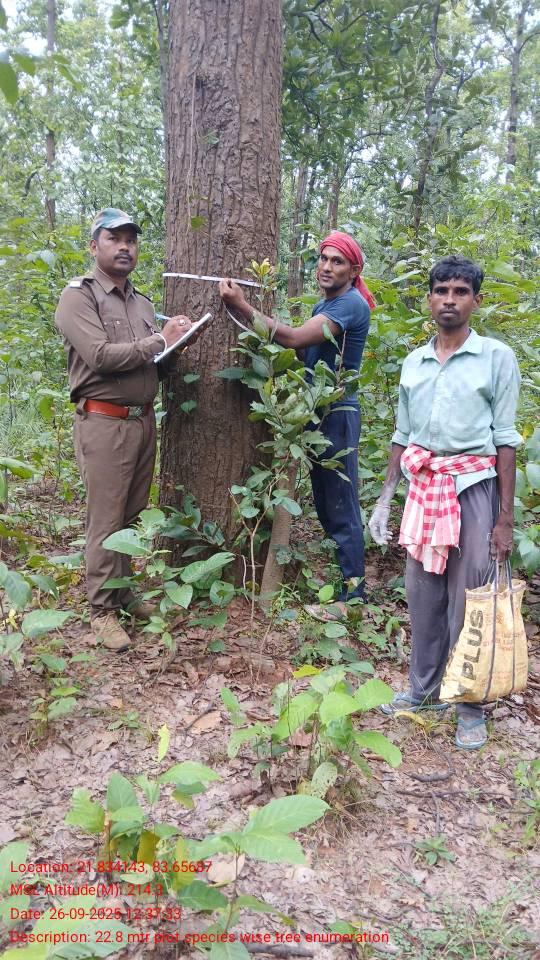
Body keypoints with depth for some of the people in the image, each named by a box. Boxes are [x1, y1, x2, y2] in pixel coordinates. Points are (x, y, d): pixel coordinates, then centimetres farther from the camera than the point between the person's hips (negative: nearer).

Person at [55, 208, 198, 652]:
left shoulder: (142, 302, 15)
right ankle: (102, 608, 10)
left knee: (133, 515, 14)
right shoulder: (79, 296, -7)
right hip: (104, 424, -7)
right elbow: (100, 356, -19)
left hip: (144, 419, 7)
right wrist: (160, 340, -15)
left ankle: (122, 590, 28)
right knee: (106, 521, -2)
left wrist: (176, 342, -3)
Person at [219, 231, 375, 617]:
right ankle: (344, 571, 30)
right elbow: (303, 351, 8)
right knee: (325, 502, 16)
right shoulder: (325, 306, 17)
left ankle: (354, 593, 5)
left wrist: (241, 305, -23)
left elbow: (294, 339, -24)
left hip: (338, 414, -9)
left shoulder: (351, 304, -13)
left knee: (341, 505, -4)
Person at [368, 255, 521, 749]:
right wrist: (385, 498, 11)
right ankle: (422, 688, 28)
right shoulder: (414, 362, 10)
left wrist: (505, 518, -8)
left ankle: (471, 706, 17)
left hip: (474, 486, -4)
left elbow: (506, 439, -4)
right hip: (423, 485, 4)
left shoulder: (497, 357, -2)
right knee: (422, 592, 11)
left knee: (468, 599, 1)